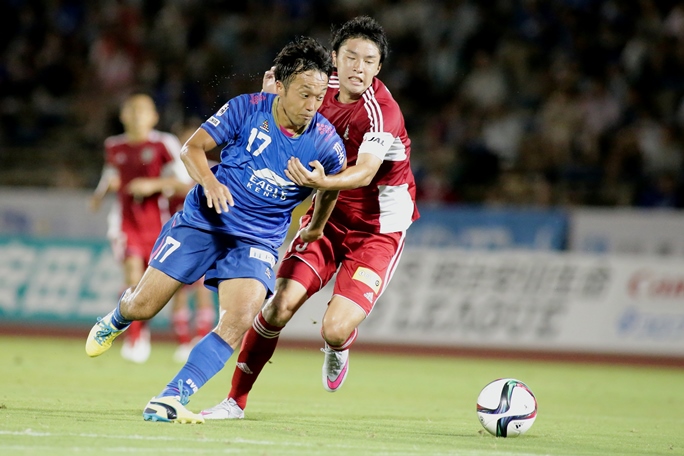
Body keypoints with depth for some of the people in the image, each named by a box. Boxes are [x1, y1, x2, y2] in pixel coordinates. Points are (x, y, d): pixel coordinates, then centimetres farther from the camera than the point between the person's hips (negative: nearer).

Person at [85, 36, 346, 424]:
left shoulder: (327, 143, -9)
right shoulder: (247, 109, -12)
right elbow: (193, 148, -6)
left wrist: (316, 229, 26)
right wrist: (208, 180, -25)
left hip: (257, 242, 0)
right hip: (203, 221, 0)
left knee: (239, 322, -26)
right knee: (142, 307, 3)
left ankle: (170, 400, -23)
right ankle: (117, 319, 42)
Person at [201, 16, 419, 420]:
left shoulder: (381, 111, -24)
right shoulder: (327, 89, -2)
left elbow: (365, 173, -38)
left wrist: (324, 182, -58)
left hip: (378, 229, -5)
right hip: (329, 216, 5)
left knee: (335, 329, -20)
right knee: (281, 304, -11)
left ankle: (339, 348, 20)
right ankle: (236, 400, 3)